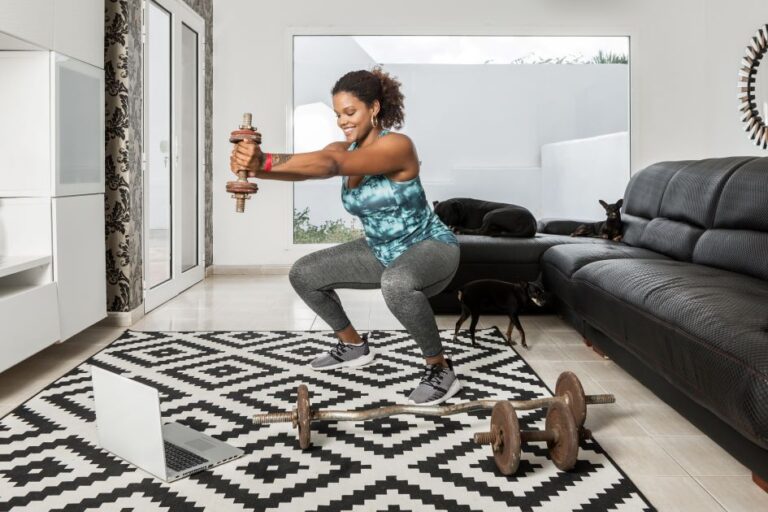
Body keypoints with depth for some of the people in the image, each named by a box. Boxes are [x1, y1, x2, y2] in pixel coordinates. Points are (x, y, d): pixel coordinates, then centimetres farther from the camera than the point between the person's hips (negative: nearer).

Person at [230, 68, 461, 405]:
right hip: (382, 252, 8)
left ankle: (441, 370, -19)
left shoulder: (397, 146, -25)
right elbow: (304, 169, -25)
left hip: (431, 248, -8)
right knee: (303, 274, 6)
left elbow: (330, 166, -42)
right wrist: (254, 168, -45)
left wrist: (267, 161, -53)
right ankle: (354, 346, 25)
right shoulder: (343, 150, -4)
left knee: (397, 284, -42)